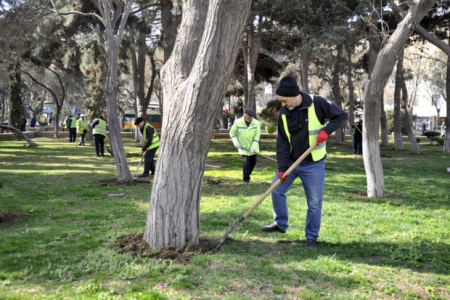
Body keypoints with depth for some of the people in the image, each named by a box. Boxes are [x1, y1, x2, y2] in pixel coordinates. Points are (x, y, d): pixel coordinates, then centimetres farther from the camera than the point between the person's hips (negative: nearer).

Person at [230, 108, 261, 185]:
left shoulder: (256, 123, -13)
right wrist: (236, 143, -13)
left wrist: (253, 148, -20)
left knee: (253, 162, 10)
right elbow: (232, 133, -4)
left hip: (253, 146, 2)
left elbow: (257, 136, -13)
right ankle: (246, 179, 5)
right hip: (243, 146, -2)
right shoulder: (238, 122, -14)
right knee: (246, 162, -12)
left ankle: (247, 174, 38)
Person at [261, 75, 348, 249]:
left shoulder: (317, 104, -15)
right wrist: (282, 168, -11)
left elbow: (342, 116, -9)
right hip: (291, 162, 4)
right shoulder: (283, 113, -3)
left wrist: (326, 130, -24)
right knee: (276, 190, 7)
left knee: (314, 202, 1)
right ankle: (280, 224, 27)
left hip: (313, 164, -4)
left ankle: (312, 237, 16)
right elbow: (282, 143, -4)